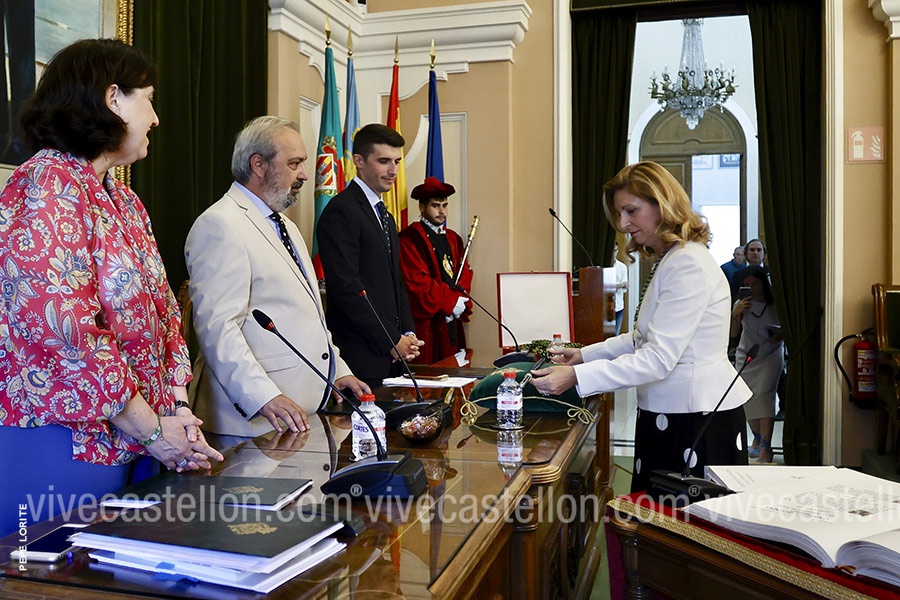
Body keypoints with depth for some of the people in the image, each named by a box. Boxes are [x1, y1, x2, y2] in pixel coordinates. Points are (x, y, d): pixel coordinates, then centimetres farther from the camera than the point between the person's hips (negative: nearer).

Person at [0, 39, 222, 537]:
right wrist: (151, 429, -16)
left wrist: (178, 409, 1)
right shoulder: (48, 184, -13)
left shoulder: (124, 201, 15)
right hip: (59, 444, -8)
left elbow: (162, 311, 14)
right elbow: (65, 327, -22)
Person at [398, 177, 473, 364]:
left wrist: (462, 301, -4)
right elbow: (417, 279, -13)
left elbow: (465, 274, 15)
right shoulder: (411, 238, -6)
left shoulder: (453, 238, 18)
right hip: (426, 322, -7)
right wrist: (450, 302, -12)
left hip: (453, 322, 7)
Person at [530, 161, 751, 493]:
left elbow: (658, 359, -25)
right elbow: (644, 338, 18)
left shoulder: (689, 264, -19)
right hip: (670, 413, 10)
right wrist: (585, 354, 10)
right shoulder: (667, 260, 14)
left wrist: (576, 376, -27)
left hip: (699, 419, -10)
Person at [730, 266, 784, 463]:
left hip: (771, 355, -3)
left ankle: (766, 446, -19)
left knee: (764, 395, -18)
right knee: (749, 399, 7)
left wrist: (781, 335, -20)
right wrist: (735, 313, -27)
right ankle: (757, 438, 28)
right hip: (746, 356, 3)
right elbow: (733, 330, -9)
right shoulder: (742, 303, -4)